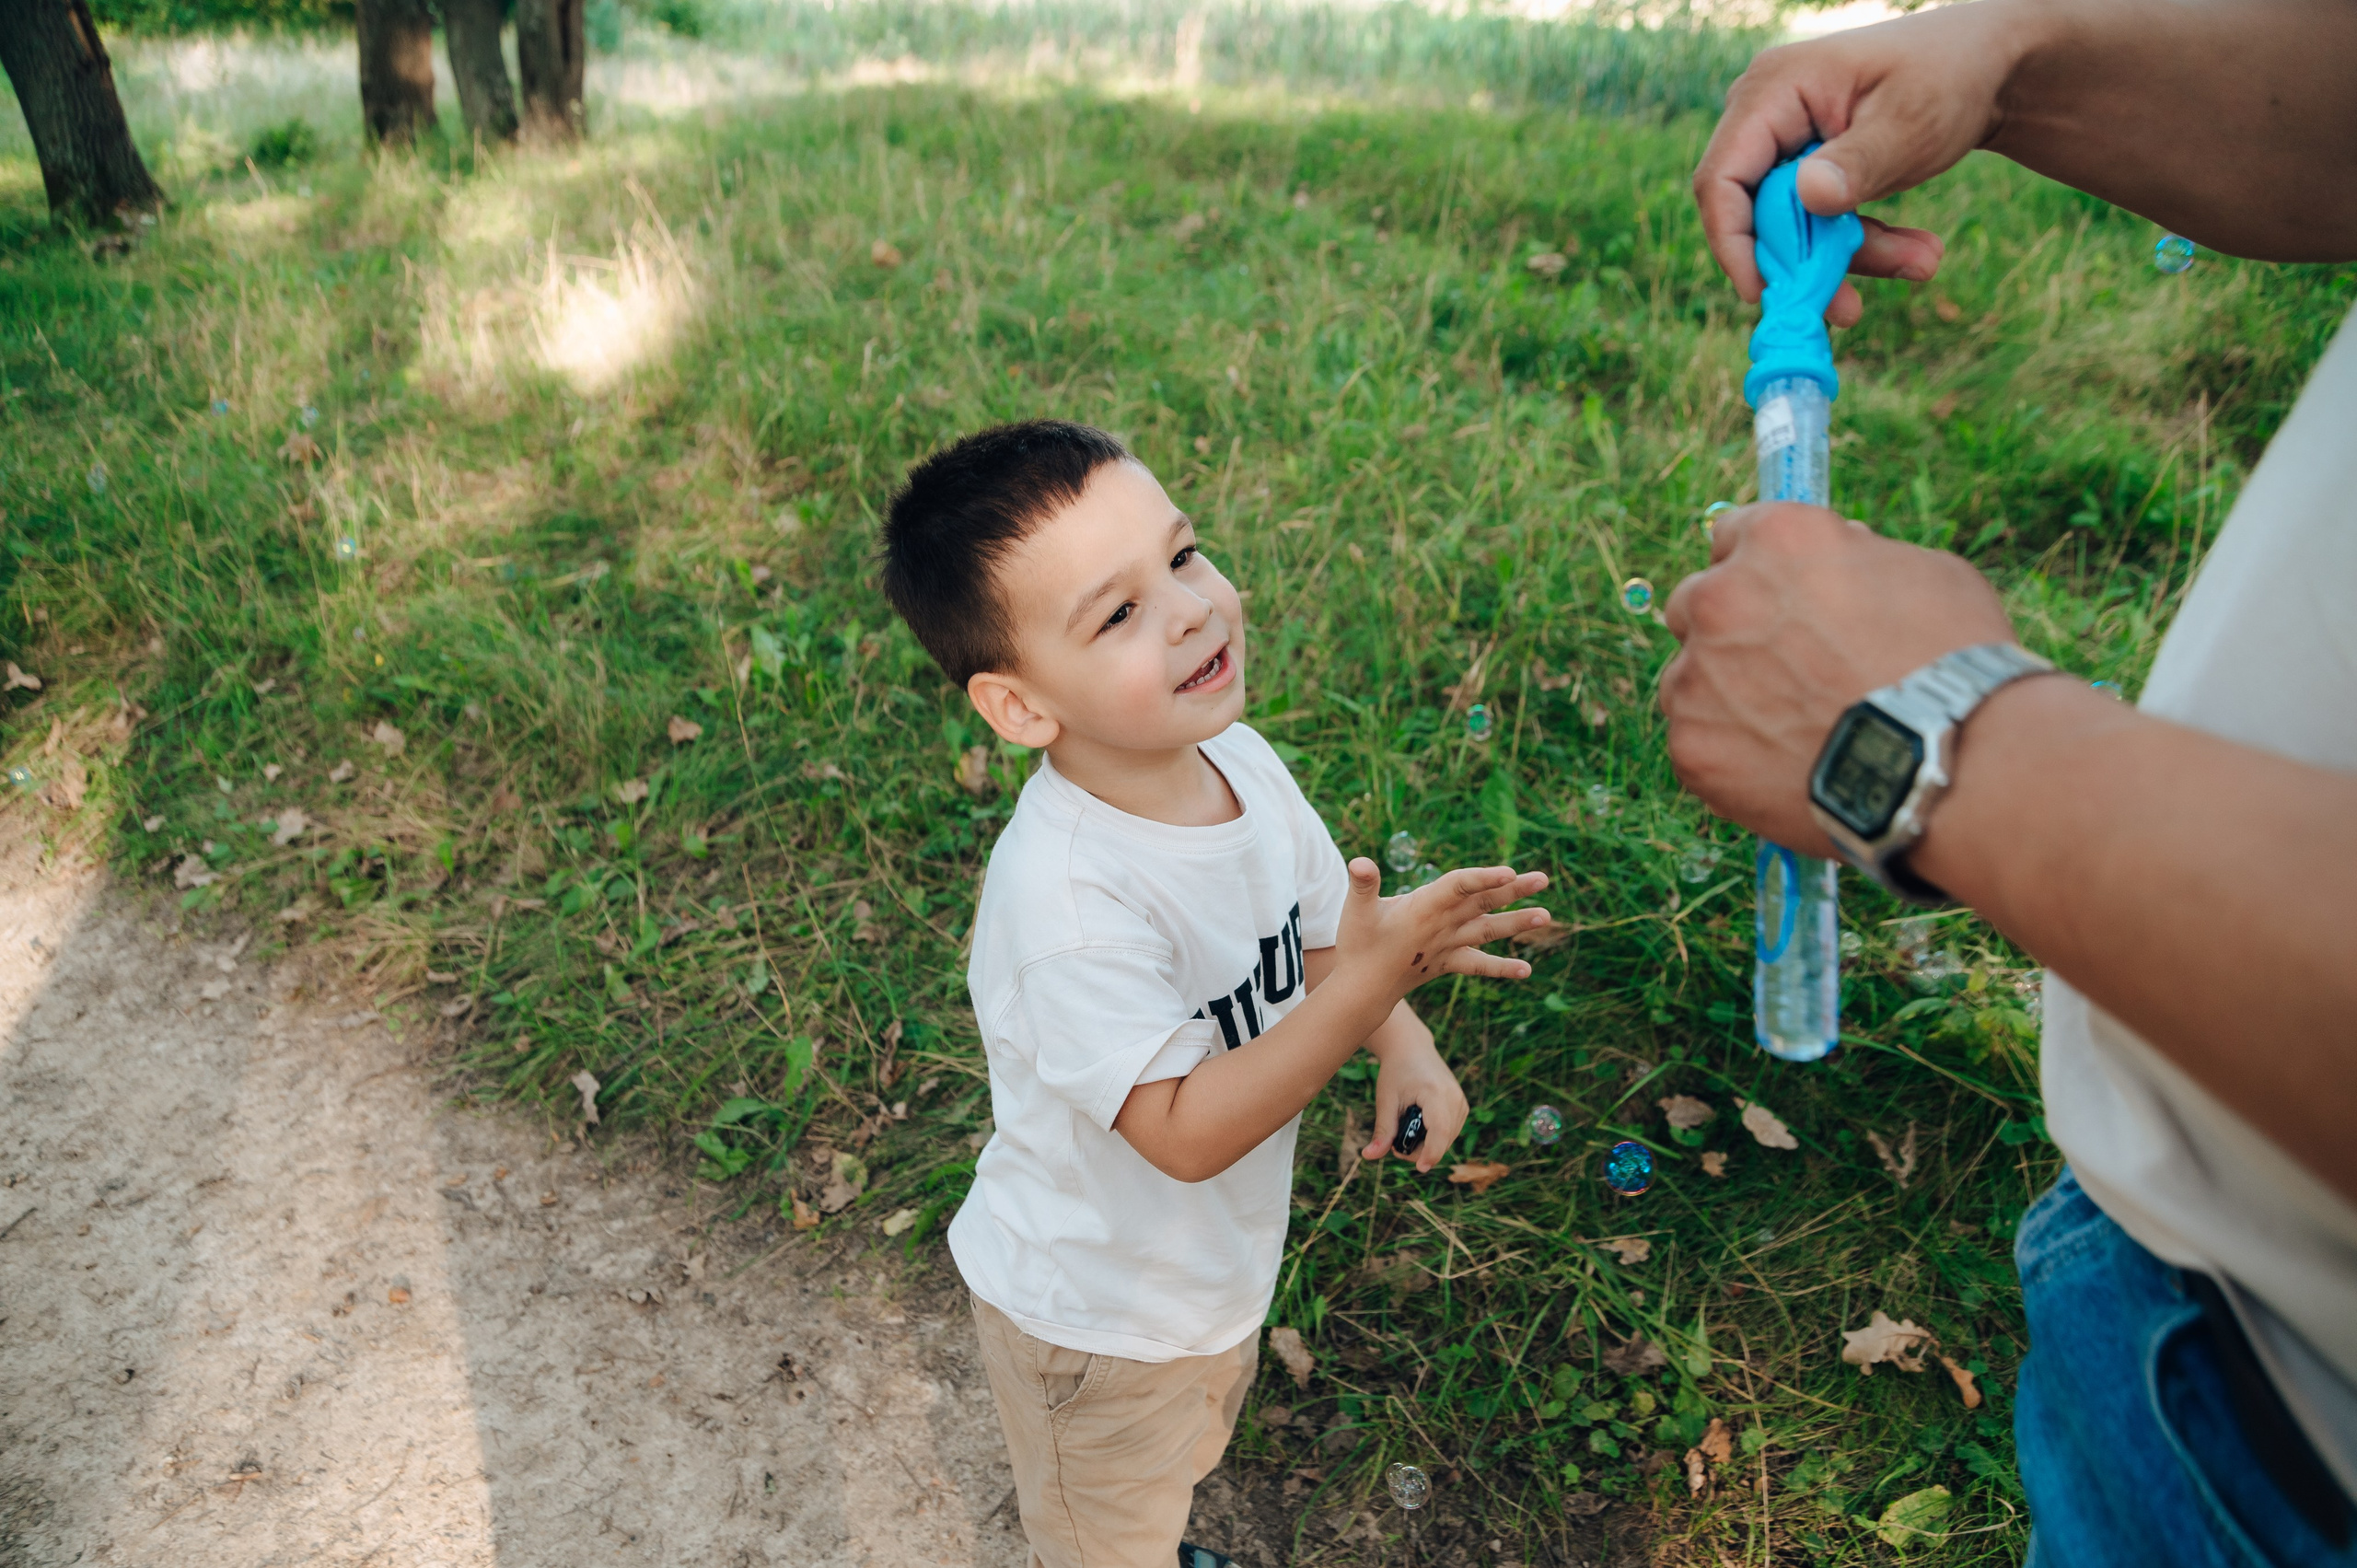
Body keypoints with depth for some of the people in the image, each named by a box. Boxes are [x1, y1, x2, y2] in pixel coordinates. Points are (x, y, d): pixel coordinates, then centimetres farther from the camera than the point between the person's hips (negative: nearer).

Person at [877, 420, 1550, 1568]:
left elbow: (1325, 937, -1)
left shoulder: (1240, 759, -15)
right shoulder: (1065, 895, -39)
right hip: (1095, 1313, -7)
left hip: (1221, 1263, 7)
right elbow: (1185, 1133, -34)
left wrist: (1405, 1049, -20)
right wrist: (1369, 981, -42)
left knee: (1181, 1468, 38)